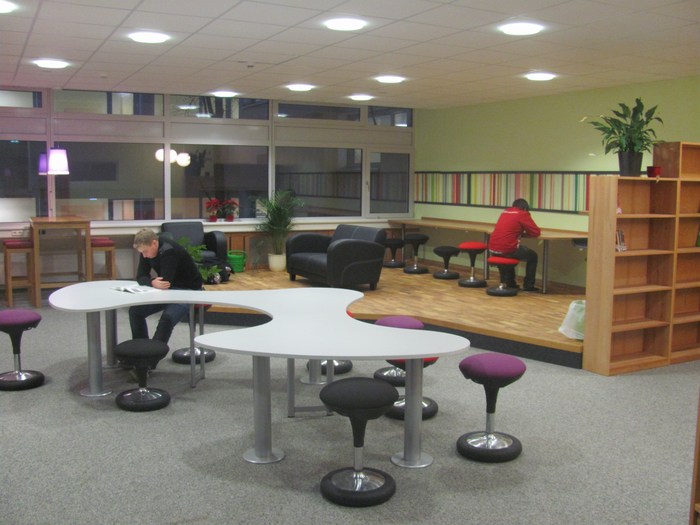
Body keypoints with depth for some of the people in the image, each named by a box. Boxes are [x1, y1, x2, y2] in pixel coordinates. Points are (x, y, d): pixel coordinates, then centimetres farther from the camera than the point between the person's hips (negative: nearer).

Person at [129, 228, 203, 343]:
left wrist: (153, 283, -12)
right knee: (135, 311, -1)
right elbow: (140, 277, -5)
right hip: (168, 289, 8)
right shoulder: (147, 249, -5)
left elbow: (167, 283, -30)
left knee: (167, 318, -32)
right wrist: (152, 282, -26)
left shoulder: (169, 251, -28)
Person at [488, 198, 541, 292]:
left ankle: (509, 282, 40)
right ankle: (528, 285, 18)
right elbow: (536, 232, 1)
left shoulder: (505, 212, 17)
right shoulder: (523, 214, -2)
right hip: (507, 249, -6)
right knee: (532, 256, 18)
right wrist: (523, 233, 18)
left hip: (493, 249, 6)